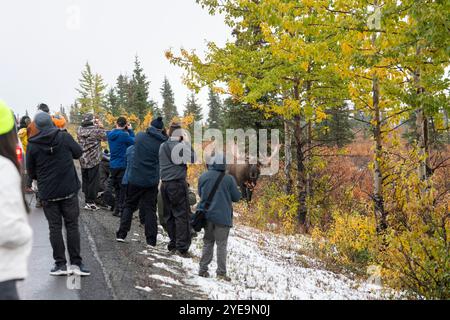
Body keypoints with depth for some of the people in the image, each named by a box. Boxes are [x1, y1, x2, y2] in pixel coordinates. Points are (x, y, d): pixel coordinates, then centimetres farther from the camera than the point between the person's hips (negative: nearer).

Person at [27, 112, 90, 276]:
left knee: (55, 227, 8)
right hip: (69, 189, 0)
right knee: (72, 225, 8)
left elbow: (31, 172, 3)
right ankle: (76, 263, 8)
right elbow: (78, 152, 8)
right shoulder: (64, 137, -7)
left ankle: (60, 264, 10)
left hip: (48, 193, 0)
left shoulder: (32, 145, -6)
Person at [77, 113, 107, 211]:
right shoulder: (96, 130, -17)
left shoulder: (79, 130, 0)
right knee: (93, 182, 1)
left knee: (85, 181, 14)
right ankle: (91, 203, 3)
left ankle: (87, 201, 21)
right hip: (94, 160, -6)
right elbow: (105, 137, -5)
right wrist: (101, 127, 8)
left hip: (83, 160, 6)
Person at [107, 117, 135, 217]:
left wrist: (128, 131, 8)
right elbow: (134, 142, -8)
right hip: (123, 165, -7)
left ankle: (116, 209, 22)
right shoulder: (124, 135, -17)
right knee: (123, 188, 1)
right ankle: (121, 210, 1)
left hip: (113, 165, 7)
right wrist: (130, 130, -1)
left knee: (117, 188, 17)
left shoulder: (110, 134, 4)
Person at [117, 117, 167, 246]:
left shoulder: (140, 137, -4)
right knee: (150, 209, 7)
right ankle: (151, 240, 6)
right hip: (152, 181, -1)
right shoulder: (162, 143, -7)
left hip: (135, 179, 1)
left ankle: (121, 234, 15)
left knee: (129, 206, 17)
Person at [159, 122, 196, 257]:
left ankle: (173, 245, 16)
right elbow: (192, 158, -9)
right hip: (177, 184, -7)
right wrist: (186, 142, -1)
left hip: (165, 184, 7)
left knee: (169, 215, 12)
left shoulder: (162, 146, 10)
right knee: (182, 215, -3)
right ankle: (182, 247, -6)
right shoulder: (179, 146, -12)